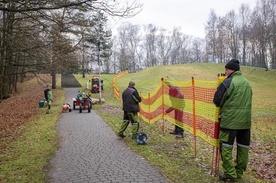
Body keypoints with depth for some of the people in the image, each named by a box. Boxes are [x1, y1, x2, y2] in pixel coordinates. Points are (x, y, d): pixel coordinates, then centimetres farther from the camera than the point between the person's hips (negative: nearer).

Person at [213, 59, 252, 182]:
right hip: (245, 120, 7)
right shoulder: (247, 83, 13)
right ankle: (239, 172, 23)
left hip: (230, 120, -7)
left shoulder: (228, 82, -11)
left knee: (226, 146, 0)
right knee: (243, 146, 12)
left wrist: (224, 106, 13)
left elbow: (217, 101, -8)